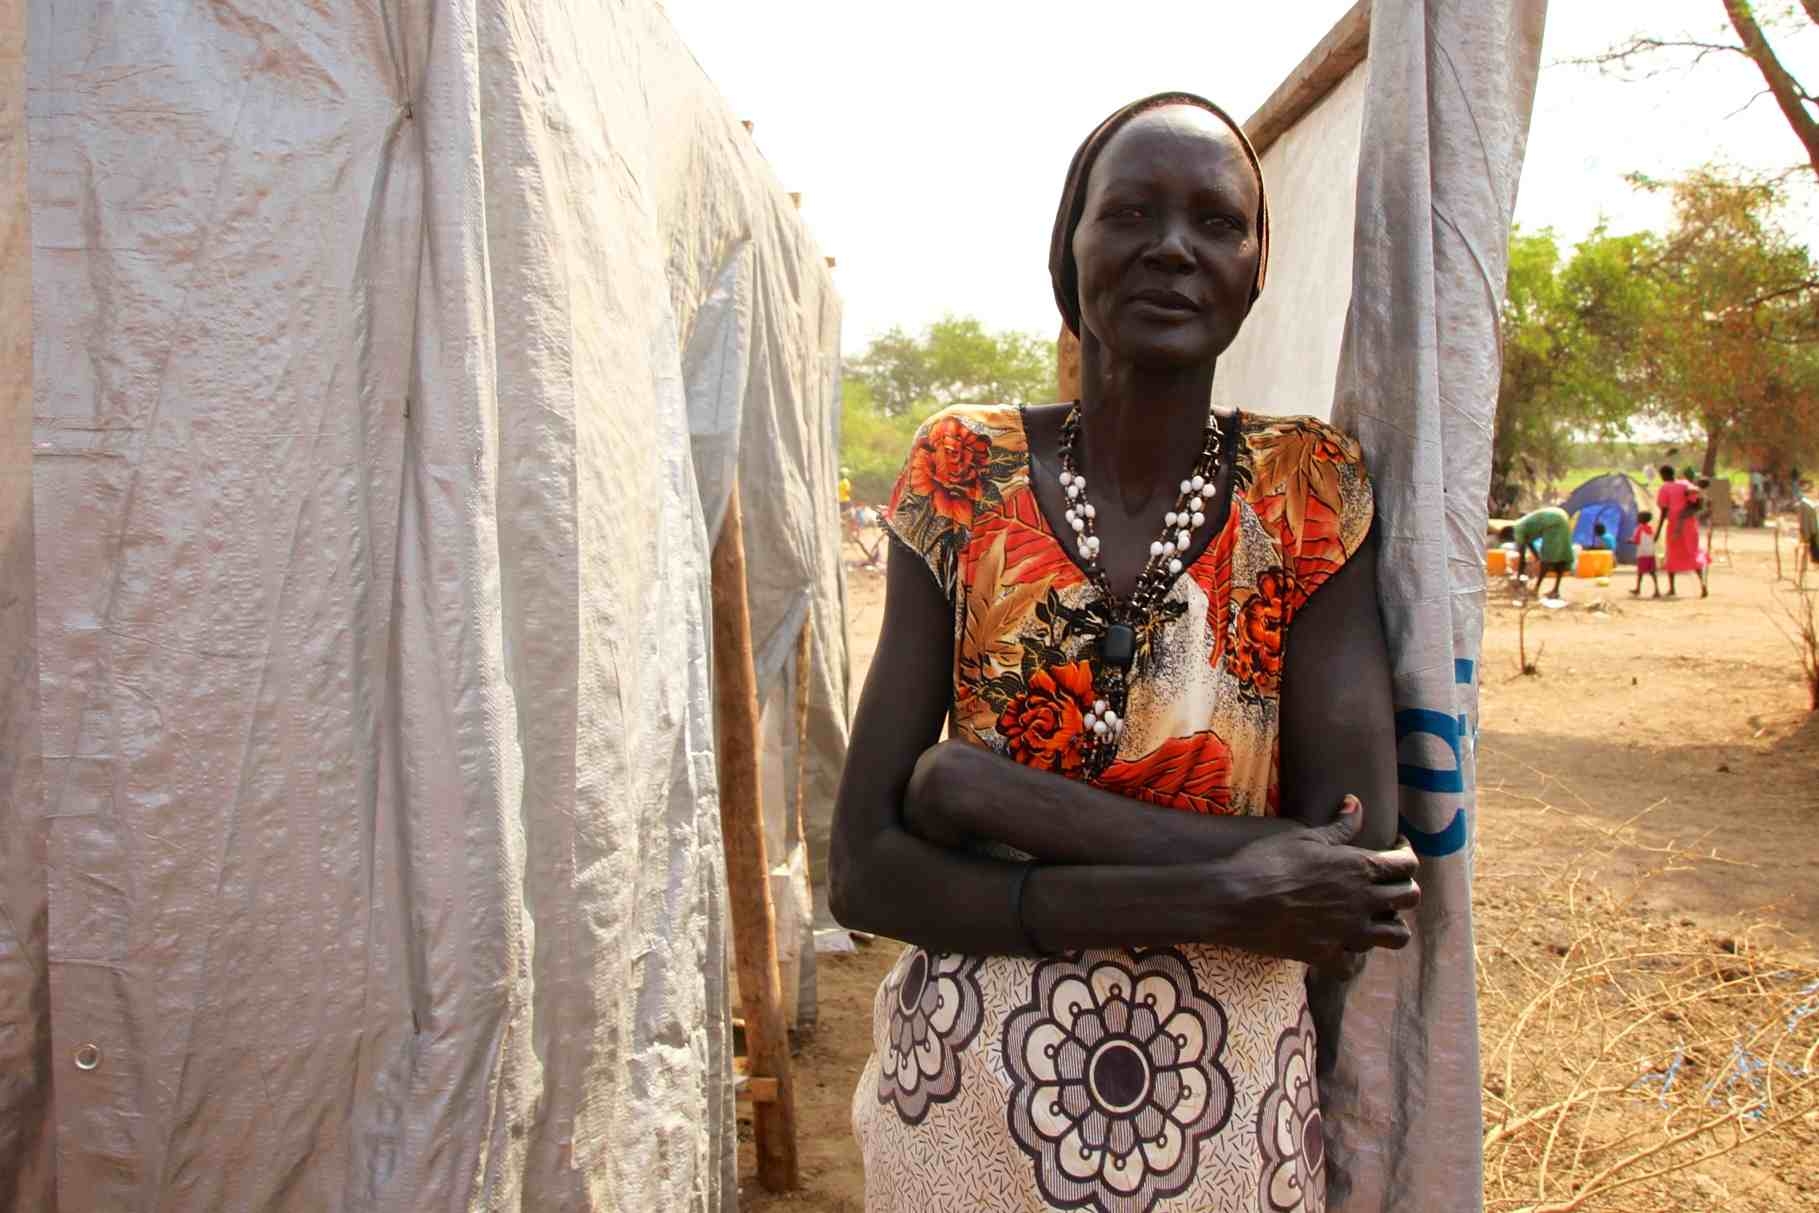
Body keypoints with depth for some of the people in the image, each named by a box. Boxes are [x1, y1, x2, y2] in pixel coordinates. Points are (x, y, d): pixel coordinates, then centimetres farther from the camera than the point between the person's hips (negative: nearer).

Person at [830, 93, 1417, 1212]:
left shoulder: (1311, 493, -9)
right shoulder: (965, 479, -9)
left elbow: (1359, 855, -18)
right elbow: (863, 870, -12)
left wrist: (991, 794, -20)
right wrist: (1210, 899, -20)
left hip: (1227, 1118, 0)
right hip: (966, 1108, 1)